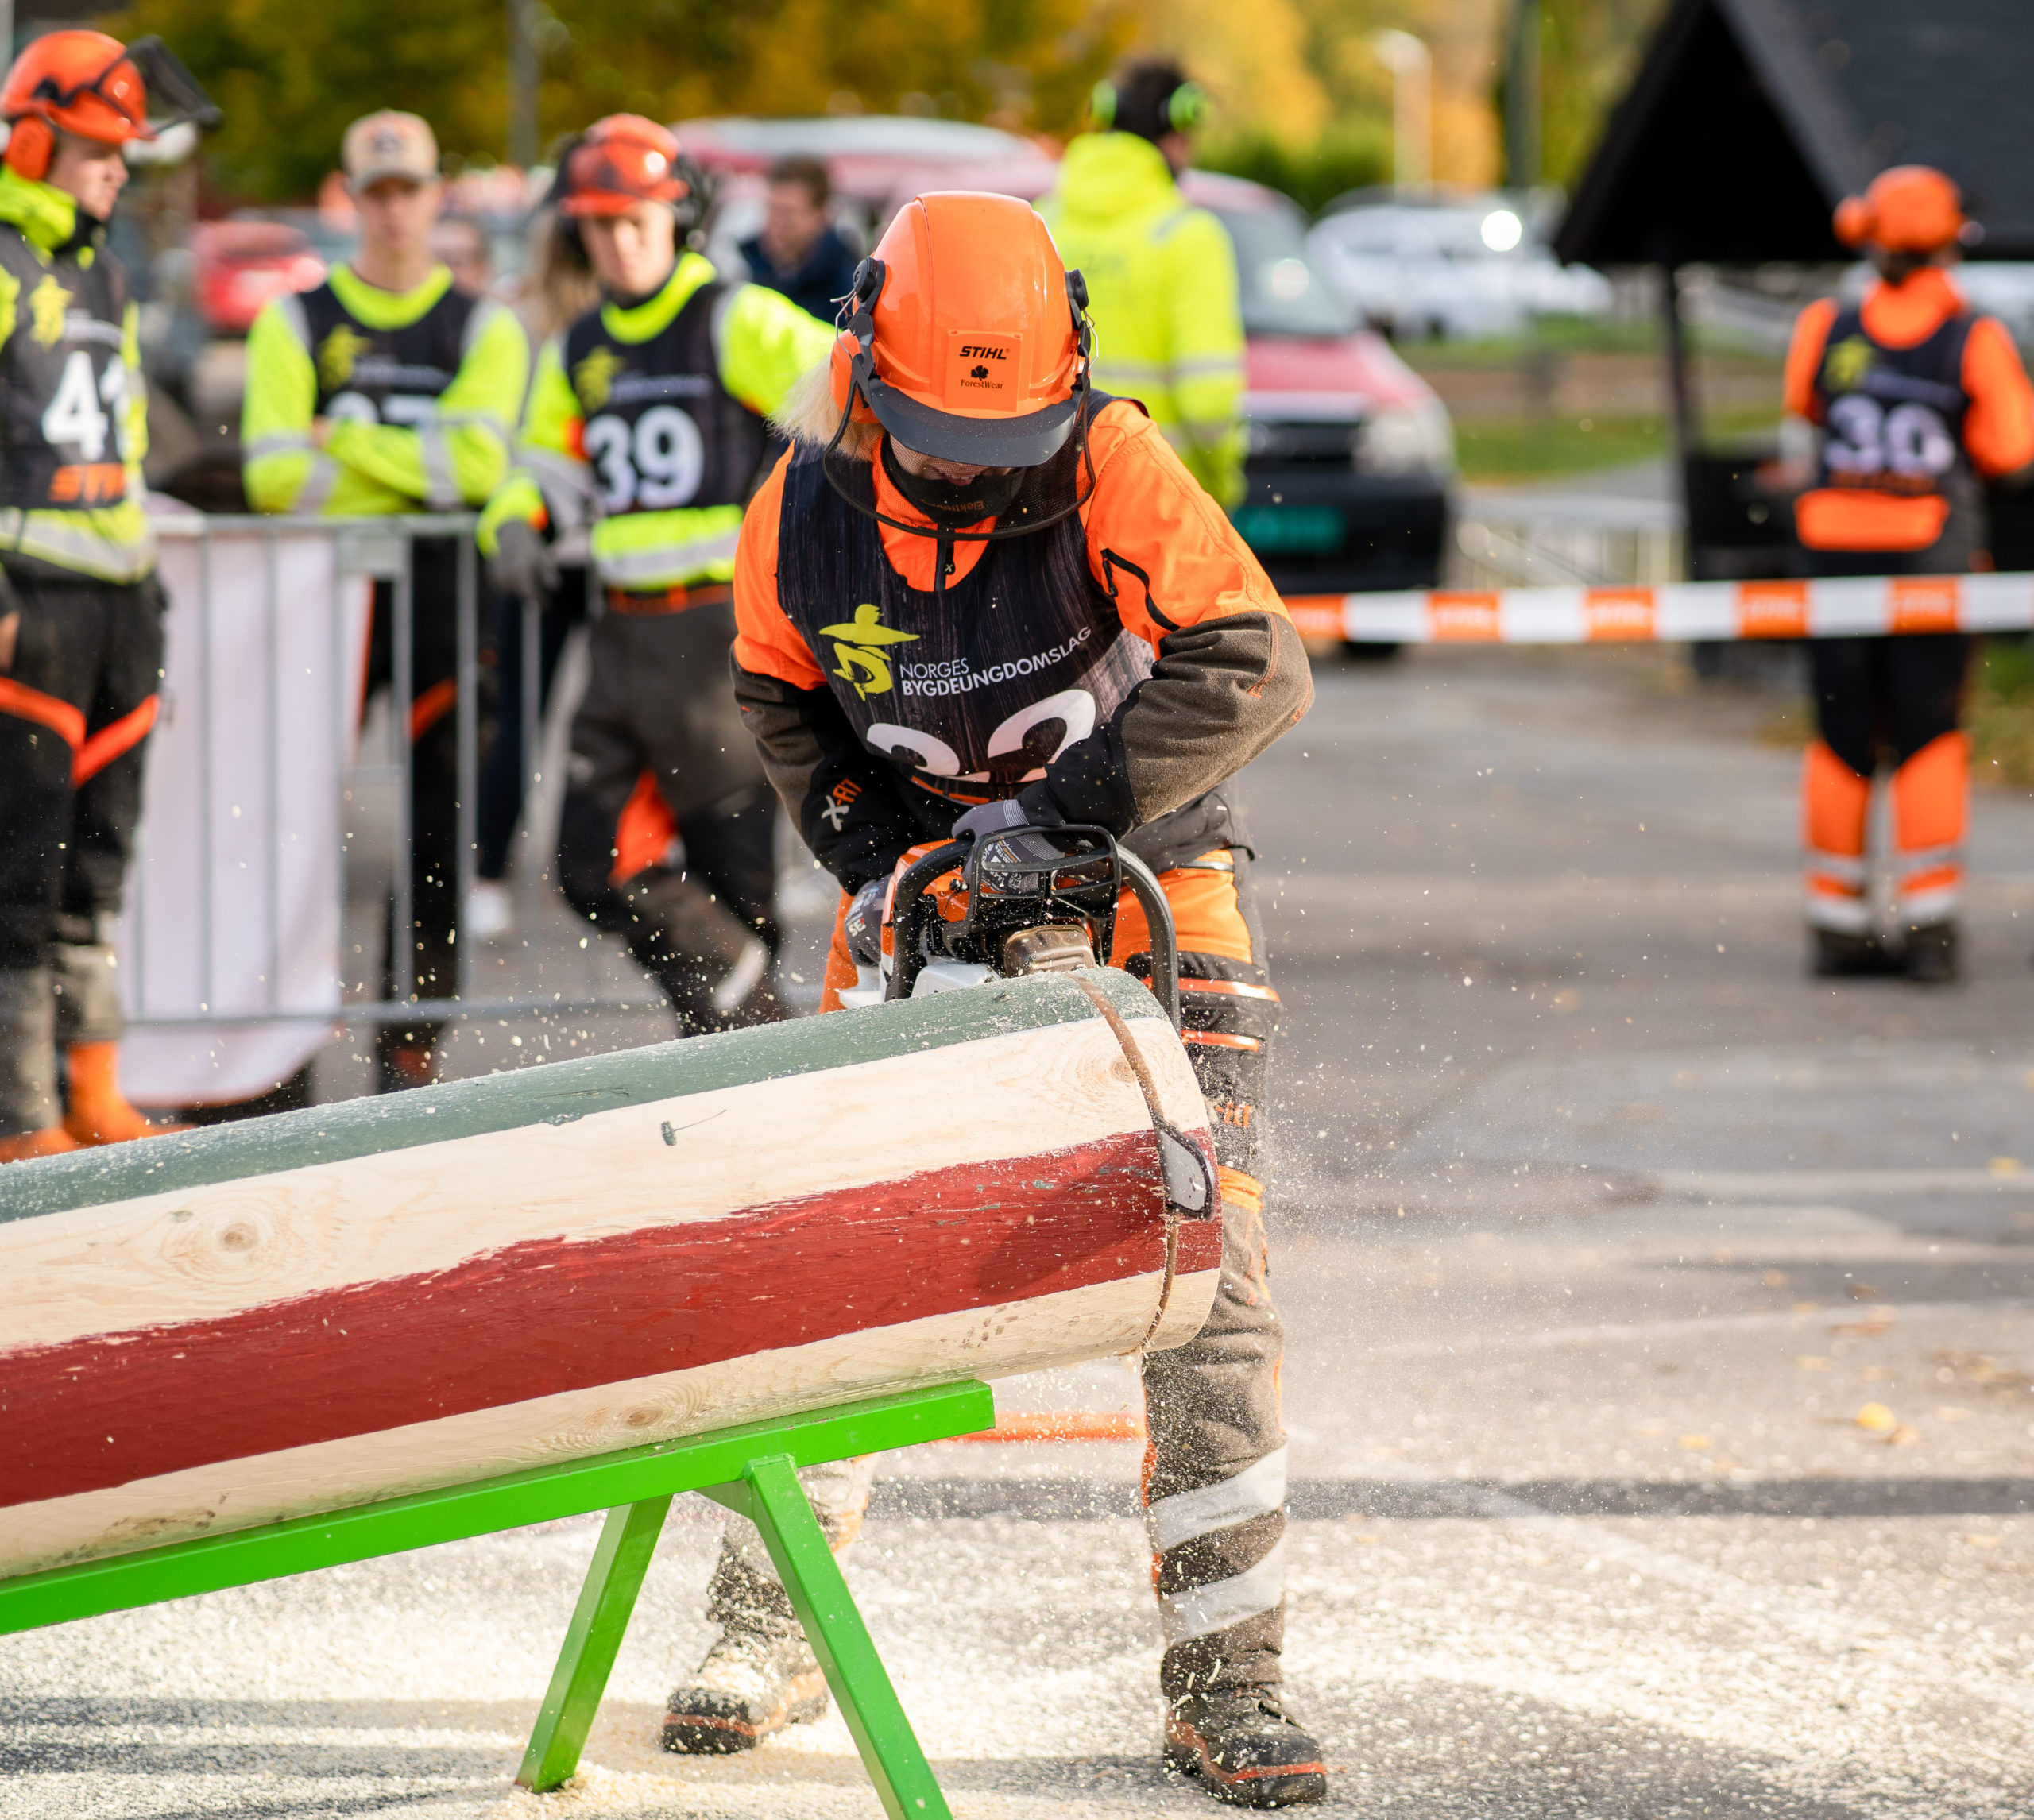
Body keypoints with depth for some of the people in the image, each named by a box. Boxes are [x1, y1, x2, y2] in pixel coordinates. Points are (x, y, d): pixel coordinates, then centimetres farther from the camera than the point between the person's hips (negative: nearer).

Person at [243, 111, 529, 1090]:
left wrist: (345, 440, -6)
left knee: (440, 826, -2)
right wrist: (422, 470, -11)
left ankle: (411, 1043, 4)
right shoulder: (296, 322, 10)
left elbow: (480, 461, -6)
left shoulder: (483, 329, 10)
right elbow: (275, 472, -3)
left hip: (440, 600, 0)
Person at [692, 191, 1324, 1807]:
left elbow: (1254, 671, -27)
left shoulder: (1111, 469, -22)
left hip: (1143, 878, -2)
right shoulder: (808, 516, -12)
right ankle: (766, 1631, 9)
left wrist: (1061, 808, -31)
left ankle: (1224, 1686, -3)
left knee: (1209, 1277, -10)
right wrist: (866, 854, -7)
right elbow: (782, 701, 7)